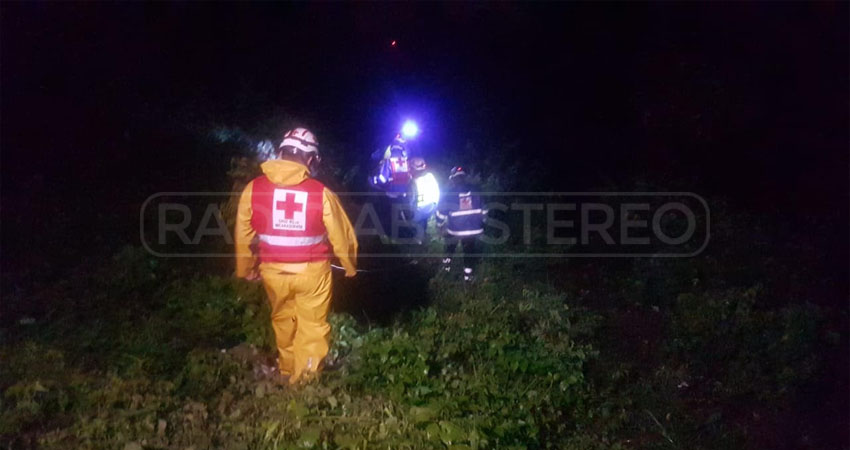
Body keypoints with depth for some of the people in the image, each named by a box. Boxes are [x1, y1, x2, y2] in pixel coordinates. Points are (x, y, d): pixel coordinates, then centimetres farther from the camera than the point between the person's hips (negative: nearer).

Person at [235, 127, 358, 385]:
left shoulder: (254, 189, -10)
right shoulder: (321, 193, -16)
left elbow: (243, 234, -1)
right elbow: (341, 235, -8)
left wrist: (246, 268, 15)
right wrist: (350, 266, 10)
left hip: (273, 270, 3)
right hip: (312, 271, -3)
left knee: (282, 321, 24)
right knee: (312, 326, 15)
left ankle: (287, 370, 42)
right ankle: (305, 377, 24)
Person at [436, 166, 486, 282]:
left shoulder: (449, 195, -10)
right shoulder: (476, 192, -4)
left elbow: (441, 213, -4)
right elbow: (484, 210, 5)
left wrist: (441, 225, 12)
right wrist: (481, 221, 21)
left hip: (454, 230, -1)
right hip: (473, 229, 1)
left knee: (450, 246, 26)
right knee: (470, 250, 13)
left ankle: (447, 264, 35)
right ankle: (468, 274, 13)